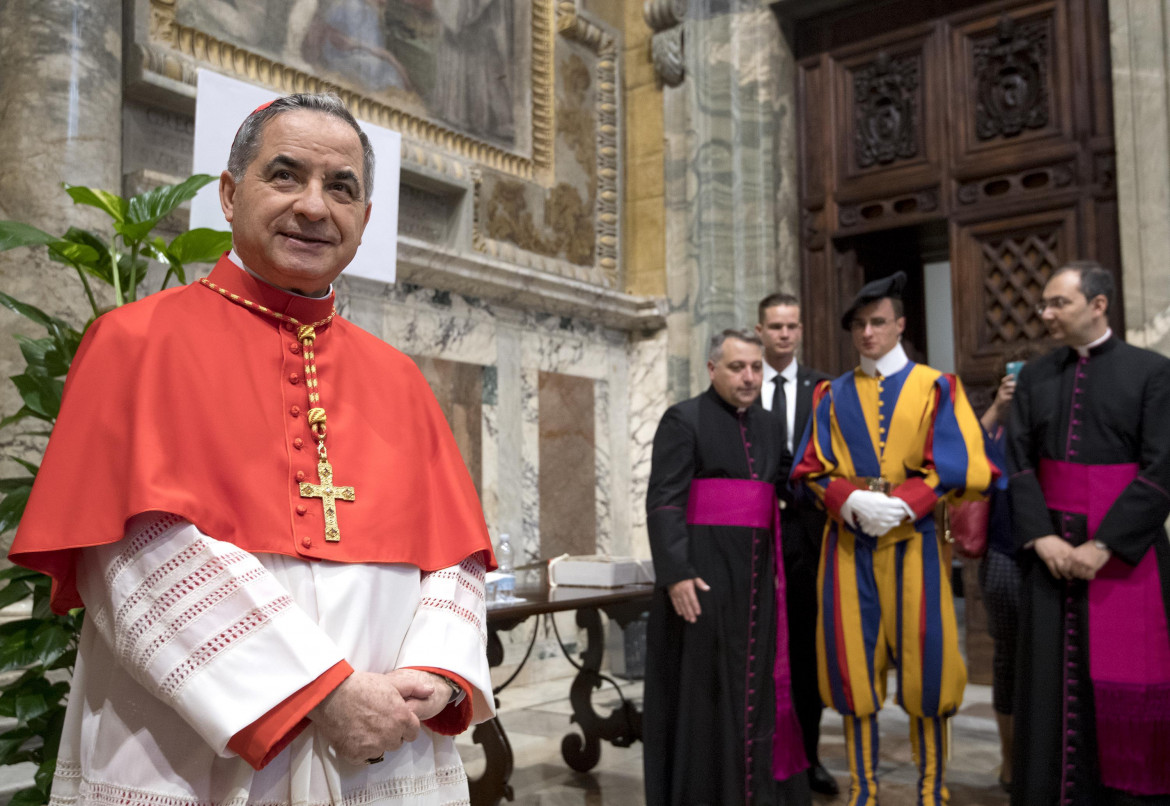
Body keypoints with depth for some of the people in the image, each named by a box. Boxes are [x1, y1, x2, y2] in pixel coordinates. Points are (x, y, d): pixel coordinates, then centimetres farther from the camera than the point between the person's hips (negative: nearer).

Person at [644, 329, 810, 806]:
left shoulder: (765, 424, 14)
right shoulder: (683, 420, -7)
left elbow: (772, 498, 17)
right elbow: (663, 502, -13)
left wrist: (776, 568, 11)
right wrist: (676, 574, -21)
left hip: (755, 575, 7)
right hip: (702, 573, -6)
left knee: (755, 683, 12)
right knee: (702, 686, 1)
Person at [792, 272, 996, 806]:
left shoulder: (935, 387, 6)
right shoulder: (832, 395, 12)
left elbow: (960, 468, -2)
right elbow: (811, 468, 5)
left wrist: (901, 504, -15)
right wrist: (853, 501, -14)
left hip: (912, 539, -1)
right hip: (847, 542, 2)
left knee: (922, 661, 1)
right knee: (853, 663, 3)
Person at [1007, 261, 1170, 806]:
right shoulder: (1035, 377, 8)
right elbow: (1018, 463, 3)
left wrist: (1103, 546, -15)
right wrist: (1040, 537, -10)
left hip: (1126, 550, -3)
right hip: (1051, 546, 3)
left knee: (1125, 683, 2)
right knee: (1052, 680, 5)